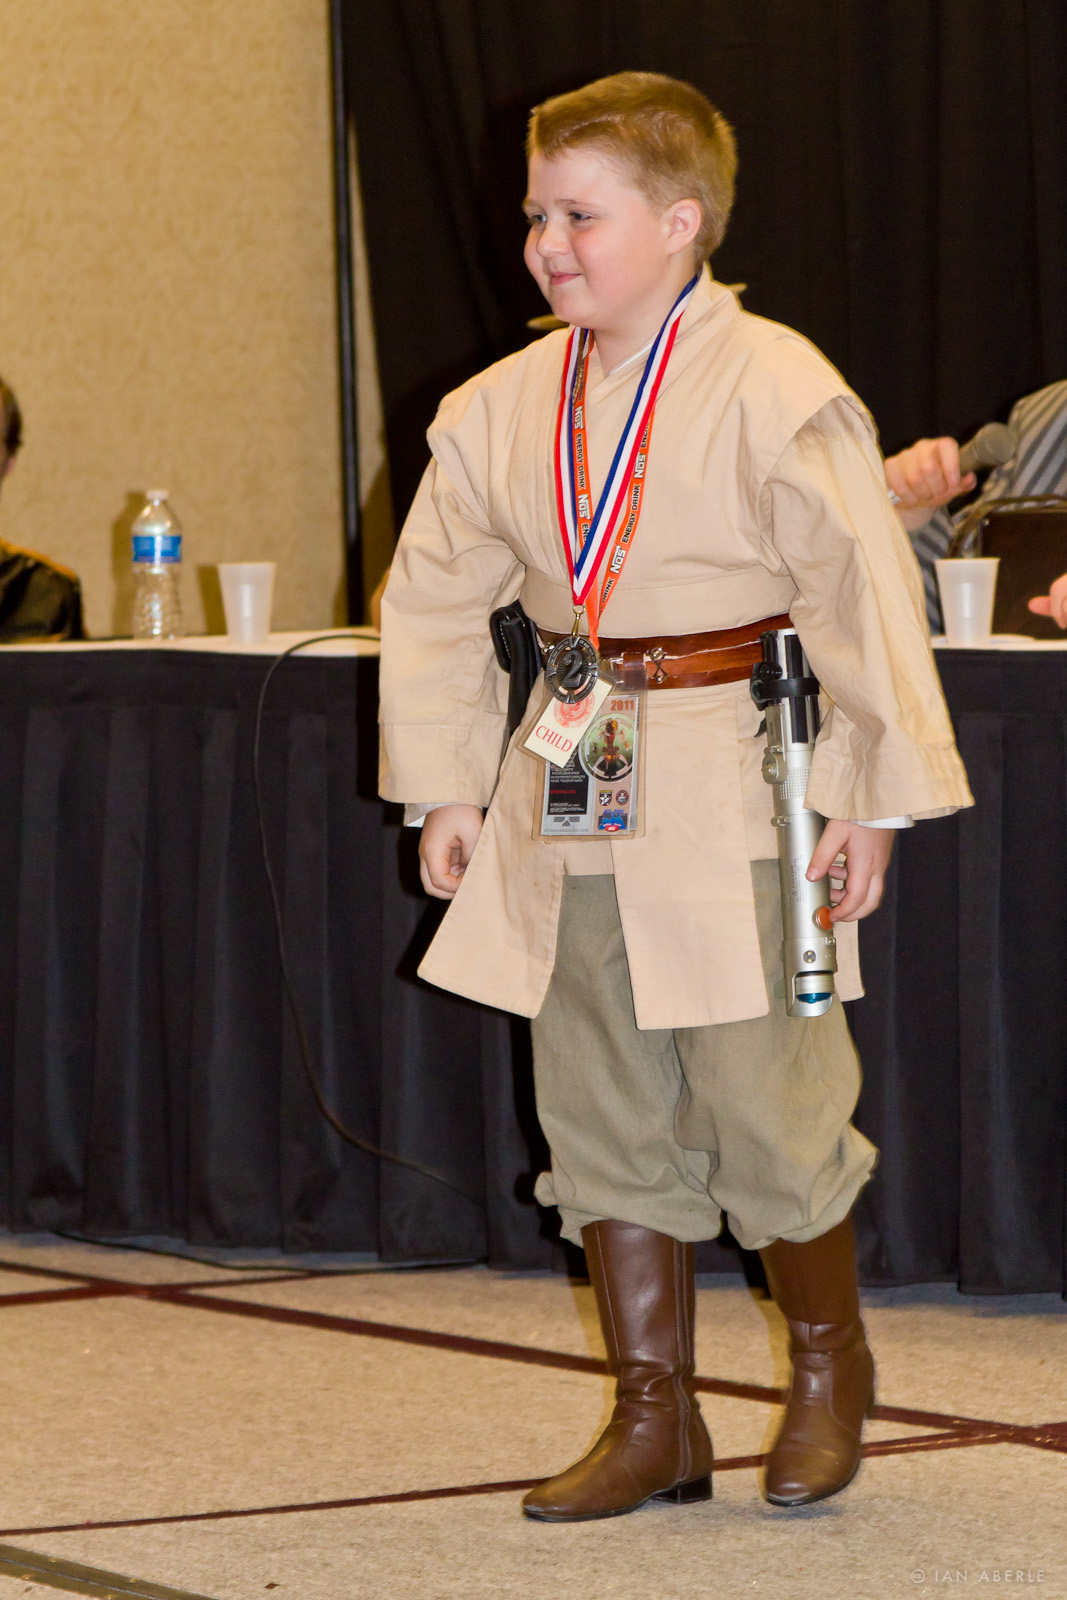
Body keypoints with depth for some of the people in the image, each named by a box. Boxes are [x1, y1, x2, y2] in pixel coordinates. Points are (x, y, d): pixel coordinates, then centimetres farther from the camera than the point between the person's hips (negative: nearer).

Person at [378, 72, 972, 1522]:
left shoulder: (775, 392, -11)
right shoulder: (499, 412, 6)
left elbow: (862, 591, -10)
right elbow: (433, 602, 15)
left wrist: (872, 798, -10)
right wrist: (443, 784, 10)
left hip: (736, 784, -6)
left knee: (764, 1105, -3)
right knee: (603, 1117, 9)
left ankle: (829, 1361, 23)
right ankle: (653, 1420, 19)